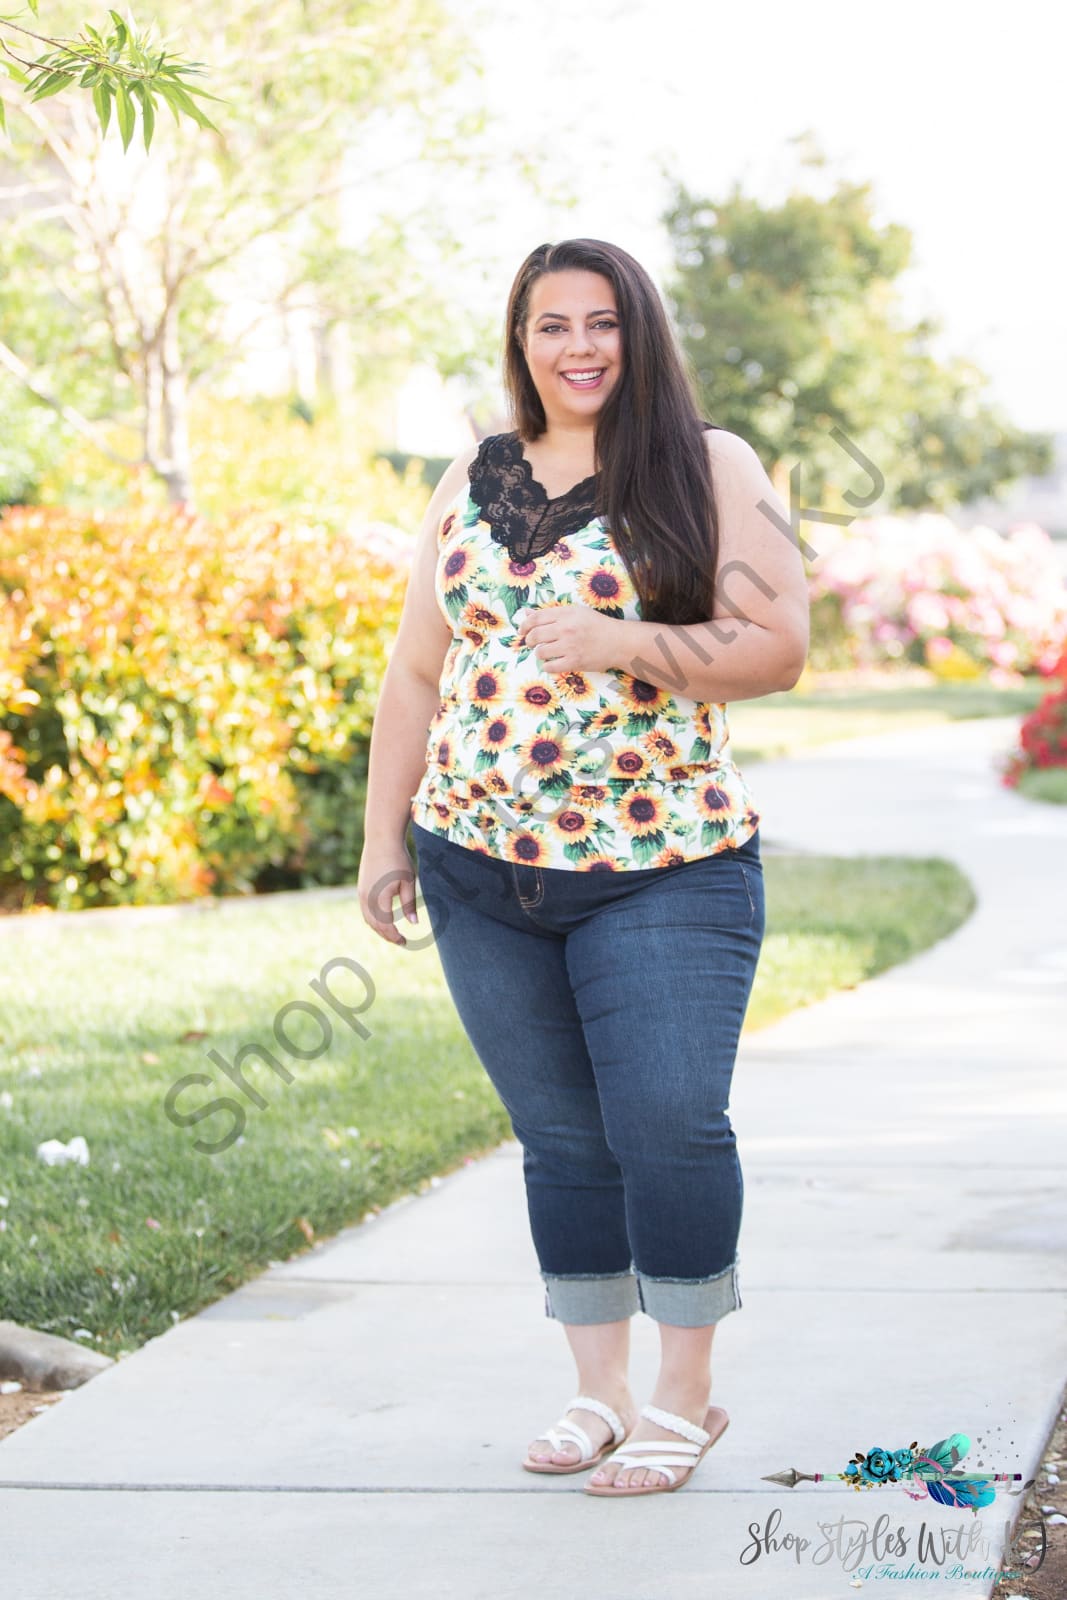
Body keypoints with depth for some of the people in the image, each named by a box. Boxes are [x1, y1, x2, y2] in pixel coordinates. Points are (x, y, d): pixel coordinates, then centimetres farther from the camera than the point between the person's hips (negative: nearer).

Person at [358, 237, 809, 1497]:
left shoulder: (711, 470, 0)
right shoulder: (474, 482, 12)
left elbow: (778, 645, -8)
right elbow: (416, 672, 15)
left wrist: (621, 645, -20)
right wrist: (383, 836, 11)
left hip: (663, 871, -4)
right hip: (481, 872, 4)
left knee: (669, 1122, -9)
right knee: (562, 1137, 8)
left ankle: (687, 1395, 5)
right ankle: (598, 1387, 18)